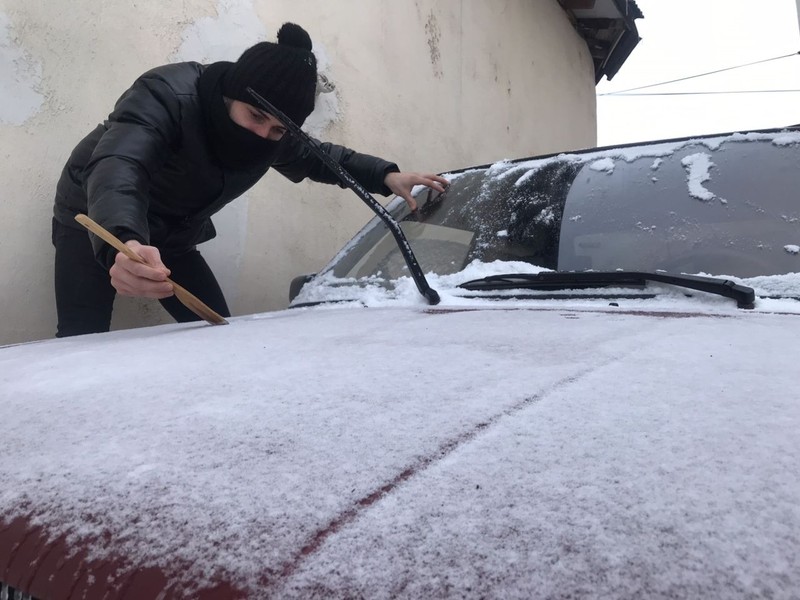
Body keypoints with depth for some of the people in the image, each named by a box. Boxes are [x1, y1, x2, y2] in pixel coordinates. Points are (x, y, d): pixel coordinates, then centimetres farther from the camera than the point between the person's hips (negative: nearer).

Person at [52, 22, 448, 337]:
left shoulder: (273, 135, -14)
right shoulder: (166, 96, -34)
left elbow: (314, 157, 6)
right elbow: (116, 168, -50)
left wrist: (385, 175, -7)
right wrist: (123, 243, -72)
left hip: (172, 240, 6)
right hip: (93, 226, -5)